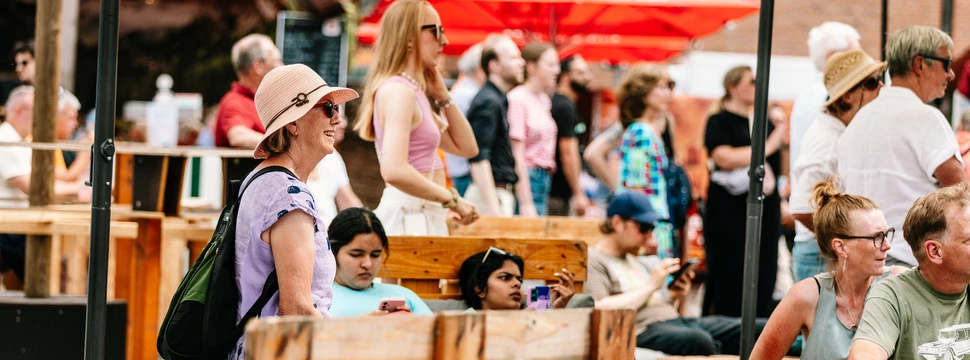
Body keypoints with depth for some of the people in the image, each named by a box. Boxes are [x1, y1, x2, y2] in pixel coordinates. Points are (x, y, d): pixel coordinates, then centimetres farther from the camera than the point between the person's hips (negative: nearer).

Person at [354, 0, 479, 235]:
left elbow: (467, 148, 20)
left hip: (425, 215, 10)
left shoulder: (414, 92, 18)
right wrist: (452, 200, -19)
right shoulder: (398, 91, -13)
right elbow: (394, 170, -26)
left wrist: (442, 96, 12)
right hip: (408, 215, -10)